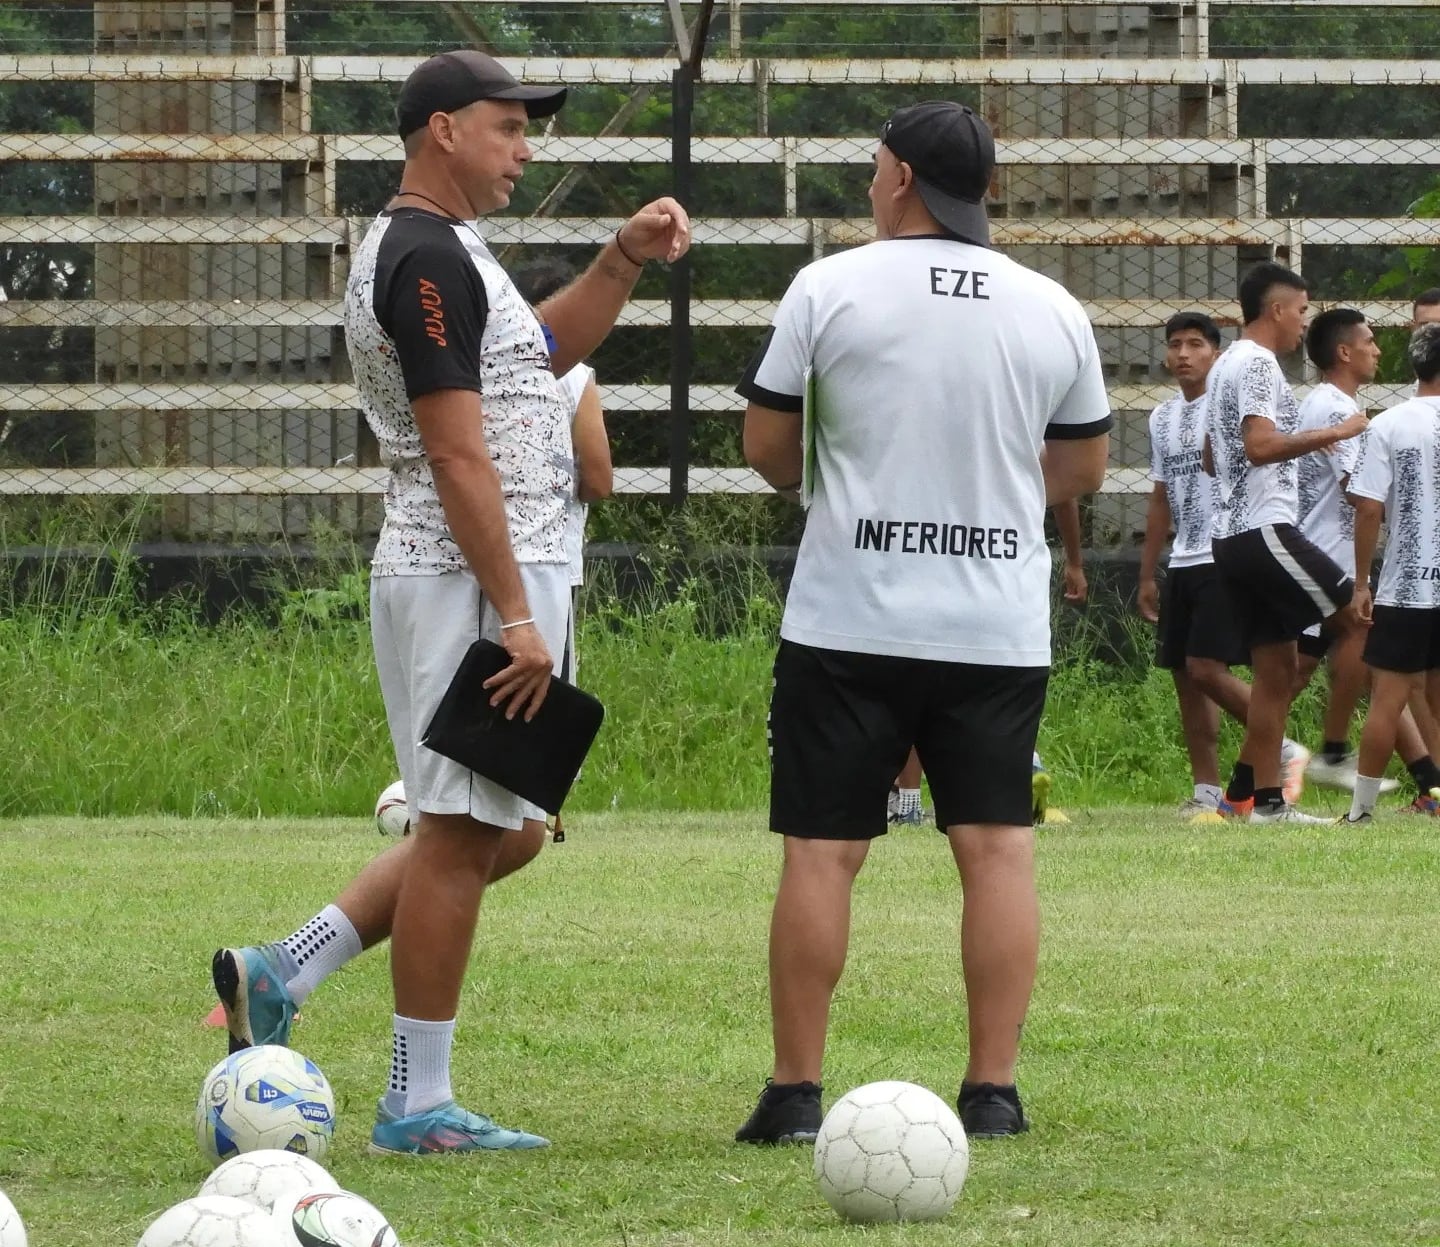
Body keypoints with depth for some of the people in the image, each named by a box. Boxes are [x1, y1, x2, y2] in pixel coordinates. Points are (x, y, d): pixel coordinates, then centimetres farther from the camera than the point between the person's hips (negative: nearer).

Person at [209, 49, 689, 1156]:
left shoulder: (435, 249, 17)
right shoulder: (429, 259, -15)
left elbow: (542, 353, 30)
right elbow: (457, 454, -20)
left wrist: (625, 259, 15)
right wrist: (516, 614, -21)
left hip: (505, 571, 10)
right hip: (473, 576, -10)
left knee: (498, 832, 16)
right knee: (465, 832, -6)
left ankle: (282, 977, 14)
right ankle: (417, 1106, -1)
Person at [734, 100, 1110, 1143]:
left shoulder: (829, 289, -4)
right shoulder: (1052, 311, 4)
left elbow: (767, 448, 2)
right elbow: (1084, 471, 14)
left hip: (848, 622, -2)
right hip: (999, 627, 2)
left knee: (821, 853, 2)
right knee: (999, 850, 3)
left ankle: (795, 1091, 3)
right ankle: (994, 1089, 0)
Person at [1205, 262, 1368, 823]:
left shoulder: (1226, 366, 21)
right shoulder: (1258, 364, -11)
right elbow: (1260, 445, -23)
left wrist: (1303, 444, 31)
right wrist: (1333, 434, -19)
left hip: (1230, 536, 10)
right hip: (1264, 529, -10)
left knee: (1275, 666, 8)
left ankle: (1261, 797, 6)